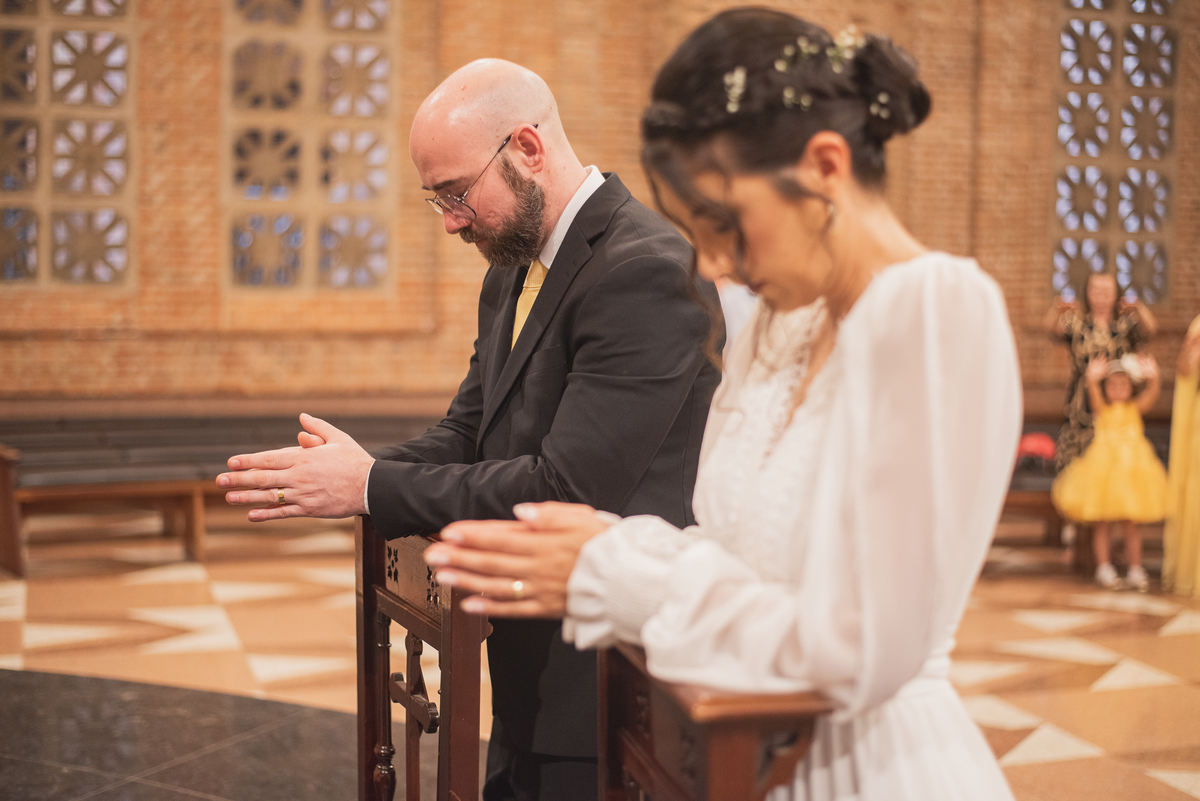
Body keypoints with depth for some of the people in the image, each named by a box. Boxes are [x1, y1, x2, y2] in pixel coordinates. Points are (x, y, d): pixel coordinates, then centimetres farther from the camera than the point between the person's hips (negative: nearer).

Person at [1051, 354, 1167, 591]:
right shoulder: (1103, 409, -3)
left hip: (1132, 468, 2)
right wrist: (1092, 380, -48)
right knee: (1103, 523, 4)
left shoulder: (1135, 408, 1)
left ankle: (1135, 571, 16)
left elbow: (1150, 395, -18)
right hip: (1103, 468, -1)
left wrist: (1153, 378, -40)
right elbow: (1095, 396, -25)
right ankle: (1104, 569, 15)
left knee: (1131, 523, 8)